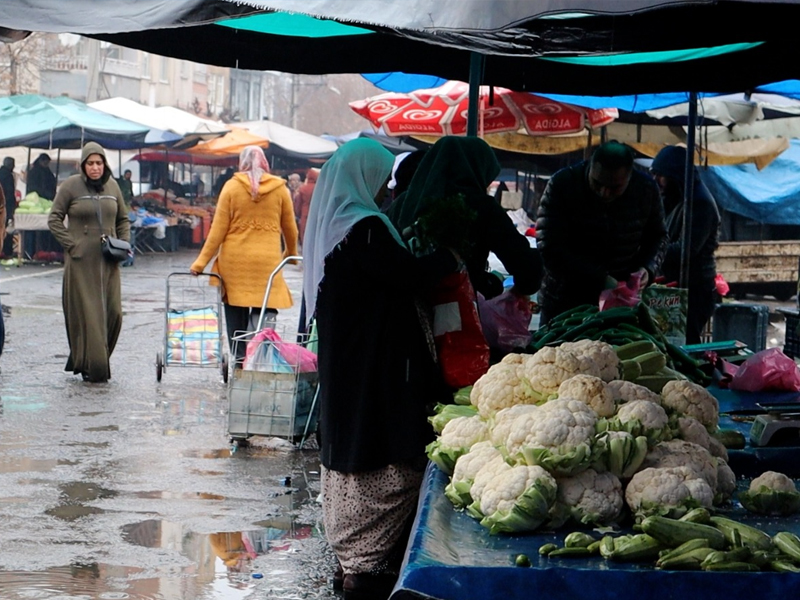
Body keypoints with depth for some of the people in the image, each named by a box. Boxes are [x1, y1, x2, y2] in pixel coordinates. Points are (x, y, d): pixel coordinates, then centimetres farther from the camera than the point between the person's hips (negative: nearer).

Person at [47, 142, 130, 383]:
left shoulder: (112, 186, 10)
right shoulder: (71, 186, -3)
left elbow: (123, 220, 20)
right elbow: (54, 219, -1)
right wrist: (71, 244, -10)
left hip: (107, 260, 4)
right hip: (81, 261, -4)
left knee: (112, 311, -1)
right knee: (86, 312, -6)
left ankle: (100, 360, 14)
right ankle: (90, 365, -2)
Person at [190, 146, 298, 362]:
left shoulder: (231, 186, 1)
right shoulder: (279, 188, 4)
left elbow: (218, 229, -2)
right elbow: (289, 227, 13)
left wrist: (201, 261, 3)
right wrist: (291, 253, 32)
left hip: (235, 259, 0)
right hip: (267, 261, 0)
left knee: (236, 312, 9)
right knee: (265, 312, -1)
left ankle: (240, 359, 10)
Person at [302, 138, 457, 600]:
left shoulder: (333, 224, 12)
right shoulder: (363, 228, -18)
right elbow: (408, 276, -19)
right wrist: (451, 259, -4)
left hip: (345, 364, 10)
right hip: (375, 369, -10)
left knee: (350, 456, 16)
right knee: (385, 466, -5)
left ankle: (350, 558, 23)